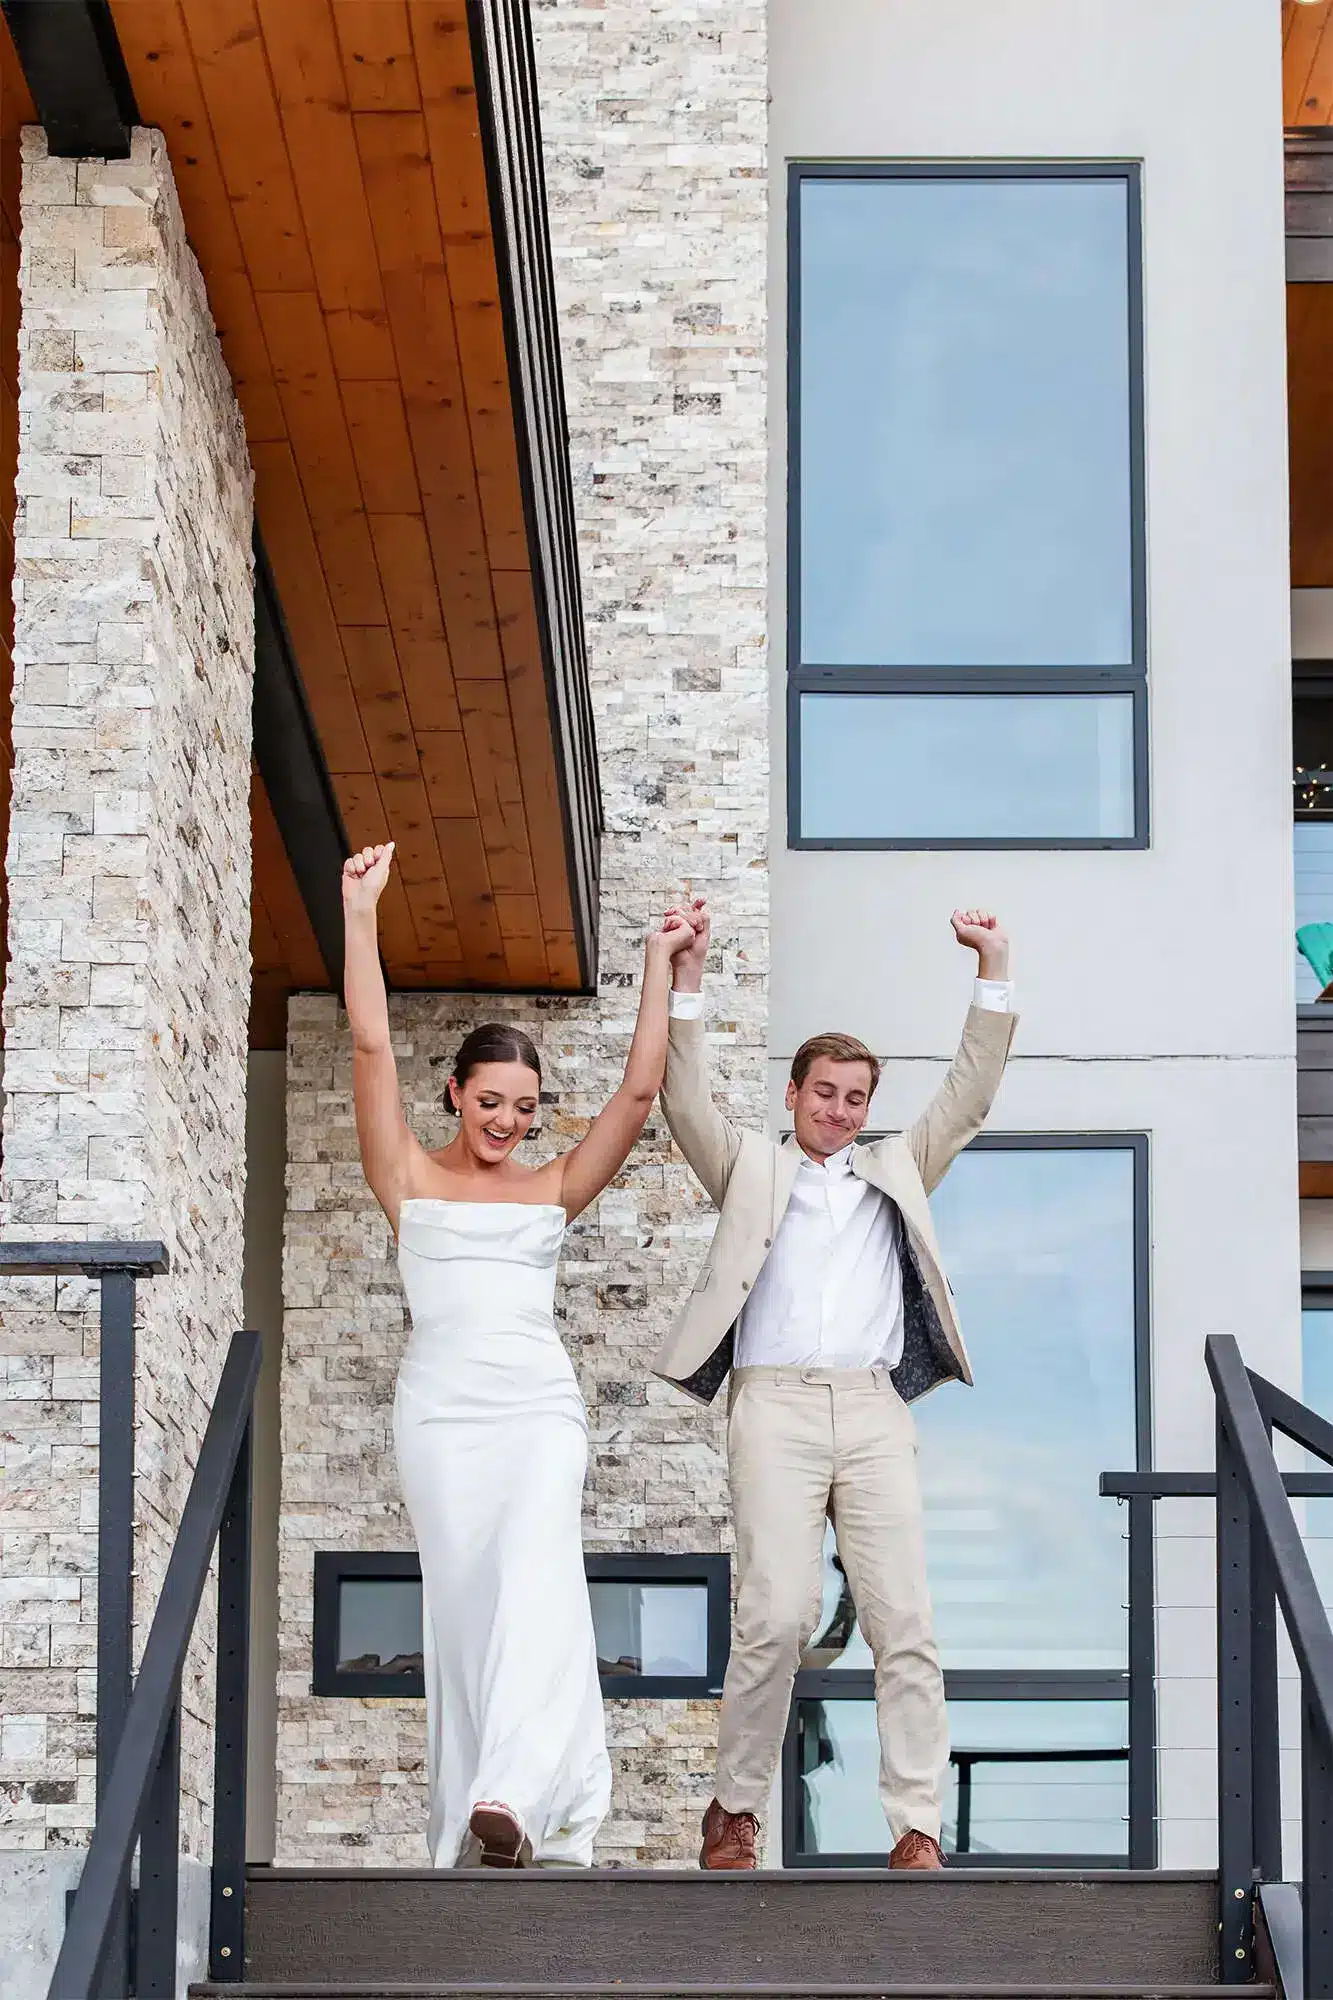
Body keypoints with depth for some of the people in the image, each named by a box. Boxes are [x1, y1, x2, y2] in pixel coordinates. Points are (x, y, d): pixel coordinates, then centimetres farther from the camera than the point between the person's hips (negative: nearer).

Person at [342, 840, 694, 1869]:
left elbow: (640, 1091, 11)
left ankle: (513, 1795, -34)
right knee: (462, 1594, -4)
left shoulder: (553, 1191, 16)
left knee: (535, 1571, -20)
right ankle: (471, 1814, -1)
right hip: (443, 1406, 0)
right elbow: (372, 1047, 1)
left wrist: (660, 966, 9)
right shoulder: (412, 1179, 10)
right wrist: (360, 914, -6)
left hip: (539, 1404, 1)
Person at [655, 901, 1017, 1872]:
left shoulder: (896, 1171, 25)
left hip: (875, 1408, 2)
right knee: (779, 1612, -16)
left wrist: (994, 973, 11)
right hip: (776, 1404, -2)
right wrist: (689, 976, -3)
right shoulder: (752, 1168, 20)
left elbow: (968, 1098, 19)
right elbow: (687, 1105, 7)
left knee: (904, 1619, -7)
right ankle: (737, 1808, -4)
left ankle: (919, 1830, -8)